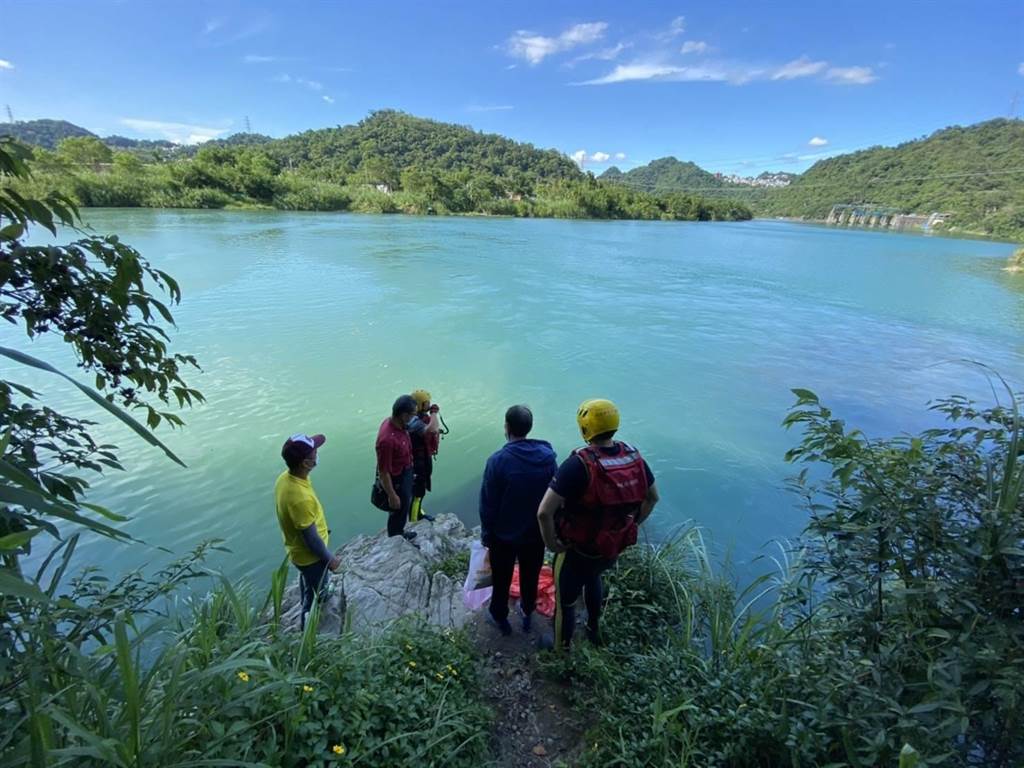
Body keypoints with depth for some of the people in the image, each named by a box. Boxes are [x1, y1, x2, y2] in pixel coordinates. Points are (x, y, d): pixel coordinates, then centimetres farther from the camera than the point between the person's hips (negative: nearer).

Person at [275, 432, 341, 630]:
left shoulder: (285, 478, -13)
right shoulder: (300, 497, -41)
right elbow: (311, 538, -29)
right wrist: (330, 559, -13)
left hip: (297, 550, 8)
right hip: (310, 555, -8)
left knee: (308, 587, 33)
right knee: (318, 595, 19)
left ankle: (307, 617, 58)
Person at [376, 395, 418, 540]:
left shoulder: (395, 423, -12)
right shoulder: (387, 439, -38)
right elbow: (383, 472, -28)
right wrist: (392, 496, -19)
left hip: (406, 473, 9)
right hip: (396, 480, -9)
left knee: (405, 507, 29)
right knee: (398, 512, 15)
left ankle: (400, 534, 53)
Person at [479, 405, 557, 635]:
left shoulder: (498, 460, -24)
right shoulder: (548, 456, -13)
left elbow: (487, 504, -16)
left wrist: (486, 534, -1)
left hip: (504, 535, -3)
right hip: (536, 533, 3)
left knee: (502, 579, 20)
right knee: (530, 577, 24)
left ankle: (500, 617, 40)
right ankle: (527, 613, 45)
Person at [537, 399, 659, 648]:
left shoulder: (578, 464, -32)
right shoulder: (633, 456, -13)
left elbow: (544, 512, -35)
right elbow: (652, 497, 4)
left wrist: (550, 542, -18)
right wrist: (632, 525, 14)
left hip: (577, 552, -6)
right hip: (614, 548, 6)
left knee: (565, 601, 21)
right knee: (593, 578, 37)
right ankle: (594, 628, 59)